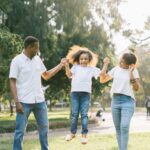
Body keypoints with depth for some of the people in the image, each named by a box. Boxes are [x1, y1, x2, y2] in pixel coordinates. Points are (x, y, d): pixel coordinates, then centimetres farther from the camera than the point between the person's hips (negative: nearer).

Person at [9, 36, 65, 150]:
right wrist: (17, 102, -17)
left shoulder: (37, 59, 9)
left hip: (39, 101, 6)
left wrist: (61, 65, 14)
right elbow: (12, 82, -10)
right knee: (20, 130, -1)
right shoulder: (17, 60, -8)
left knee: (44, 127, 15)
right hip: (24, 102, -6)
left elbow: (46, 75, 21)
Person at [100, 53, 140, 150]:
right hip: (115, 100, 5)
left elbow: (136, 88, -10)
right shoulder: (116, 69, 8)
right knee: (118, 128, 7)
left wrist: (131, 73, -17)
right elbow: (102, 80, 13)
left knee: (124, 127, -19)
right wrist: (105, 66, 1)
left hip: (128, 101, -4)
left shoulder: (134, 71, -2)